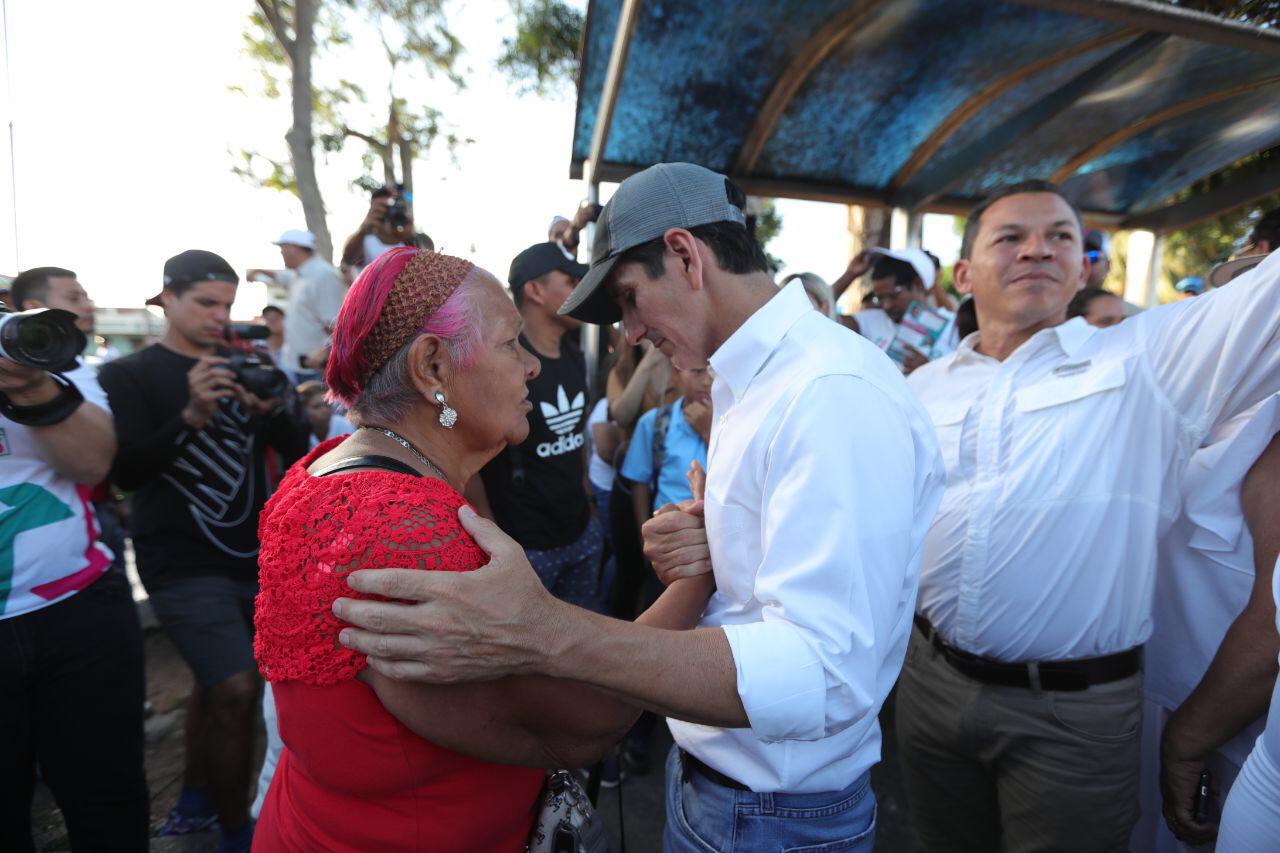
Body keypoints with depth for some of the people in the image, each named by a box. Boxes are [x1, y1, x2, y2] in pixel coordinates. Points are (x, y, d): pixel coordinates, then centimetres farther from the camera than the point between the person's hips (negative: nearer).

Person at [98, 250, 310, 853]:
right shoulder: (128, 376, -2)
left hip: (251, 555, 5)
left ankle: (195, 799, 39)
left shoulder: (238, 369, 11)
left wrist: (269, 410, -19)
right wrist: (192, 415, -28)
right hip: (184, 564, -5)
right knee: (235, 689, -11)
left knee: (215, 680, 18)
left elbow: (299, 450, 2)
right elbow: (125, 471, -14)